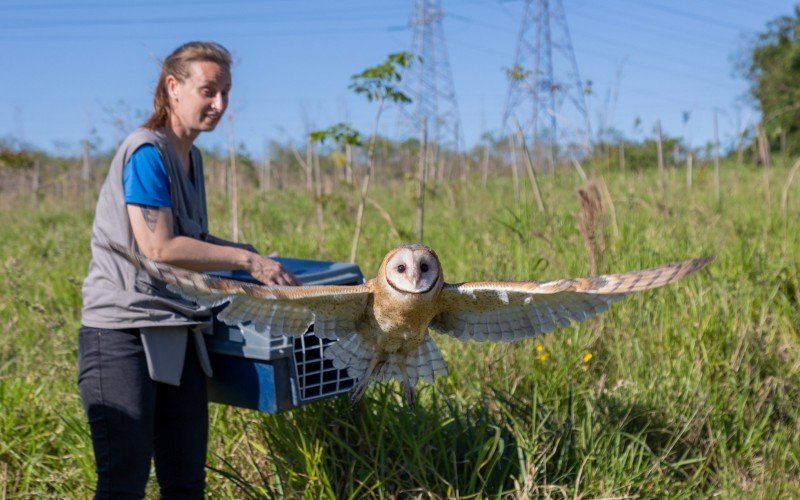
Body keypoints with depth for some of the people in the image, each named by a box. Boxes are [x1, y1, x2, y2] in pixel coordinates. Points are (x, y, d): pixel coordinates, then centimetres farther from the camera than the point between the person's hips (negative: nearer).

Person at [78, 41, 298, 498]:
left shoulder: (192, 157, 15)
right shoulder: (147, 152, -12)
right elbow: (157, 247, -19)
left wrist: (239, 248, 14)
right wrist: (246, 260, -14)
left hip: (177, 334, 9)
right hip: (123, 331, -8)